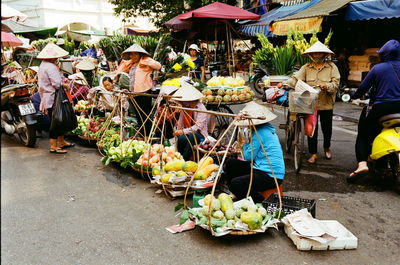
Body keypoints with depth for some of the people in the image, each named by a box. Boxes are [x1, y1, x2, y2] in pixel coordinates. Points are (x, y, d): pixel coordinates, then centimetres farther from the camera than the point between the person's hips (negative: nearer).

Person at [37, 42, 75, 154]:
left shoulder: (43, 65, 14)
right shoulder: (50, 67, -19)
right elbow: (57, 83, -25)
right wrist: (65, 85, -5)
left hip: (47, 97, 10)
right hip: (52, 98, -10)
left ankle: (61, 142, 29)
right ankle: (53, 146, 4)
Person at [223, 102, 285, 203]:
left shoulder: (260, 133, -18)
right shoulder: (266, 128, 11)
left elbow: (249, 156, -13)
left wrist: (244, 144, 5)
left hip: (271, 175, -10)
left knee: (235, 184, -24)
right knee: (230, 164, 11)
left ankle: (261, 203, -7)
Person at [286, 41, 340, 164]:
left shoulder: (332, 67, 2)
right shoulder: (306, 67, 7)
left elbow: (336, 83, -4)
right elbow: (296, 79, -2)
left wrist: (326, 86, -23)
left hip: (326, 104, 0)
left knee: (327, 128, 12)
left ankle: (327, 147, 39)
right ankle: (313, 153, 14)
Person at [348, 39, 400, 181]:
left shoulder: (377, 68, -5)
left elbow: (363, 87, -3)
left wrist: (353, 96, 14)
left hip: (380, 108, -4)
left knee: (363, 135, 7)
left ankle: (362, 164, -13)